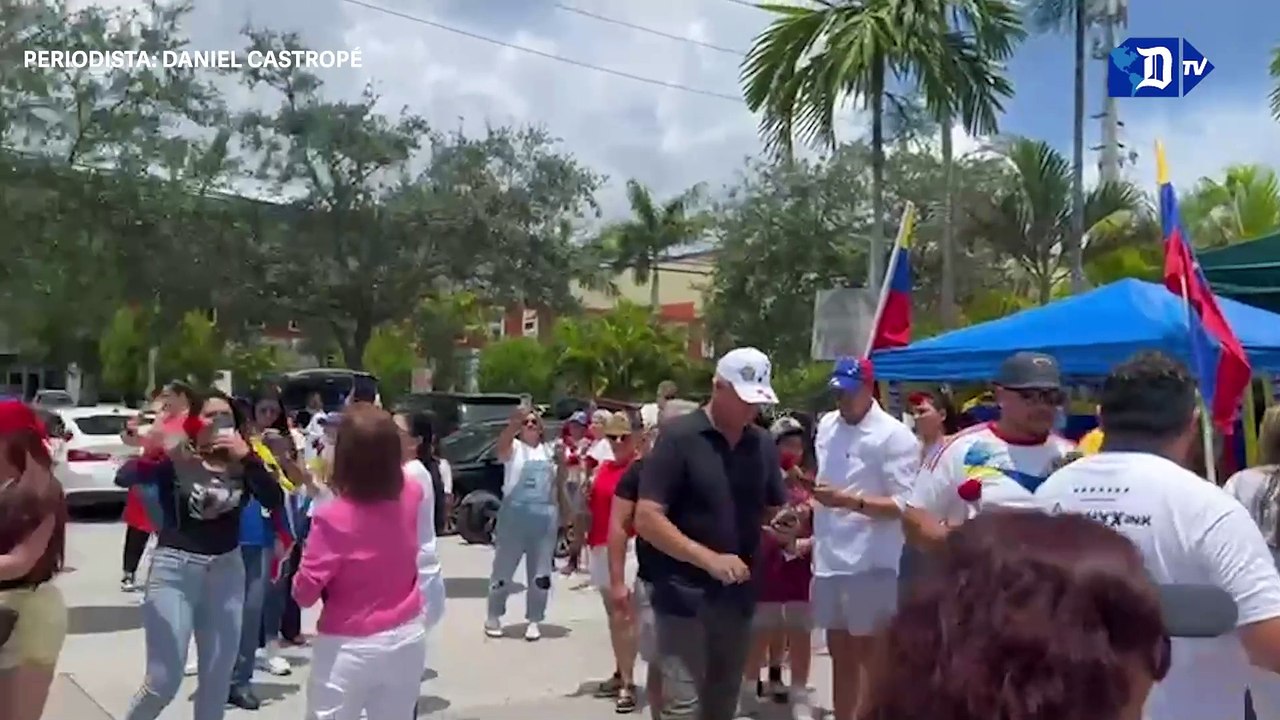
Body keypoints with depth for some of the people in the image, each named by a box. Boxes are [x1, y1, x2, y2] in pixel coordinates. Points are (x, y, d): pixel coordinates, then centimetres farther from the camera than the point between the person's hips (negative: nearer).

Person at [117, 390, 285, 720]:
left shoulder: (240, 464, 1)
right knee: (163, 681, -5)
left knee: (217, 679, 12)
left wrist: (247, 455, -21)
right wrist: (161, 453, -40)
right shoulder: (175, 459, -7)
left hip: (226, 570, 4)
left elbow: (275, 500, -11)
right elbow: (124, 478, -22)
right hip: (175, 568, -4)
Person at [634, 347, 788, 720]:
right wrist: (709, 559, -24)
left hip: (738, 596, 6)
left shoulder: (763, 444, 6)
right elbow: (647, 519, -16)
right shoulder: (679, 437, -11)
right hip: (685, 596, -6)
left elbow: (774, 511, 17)